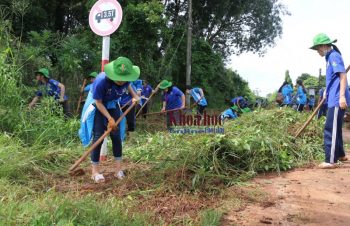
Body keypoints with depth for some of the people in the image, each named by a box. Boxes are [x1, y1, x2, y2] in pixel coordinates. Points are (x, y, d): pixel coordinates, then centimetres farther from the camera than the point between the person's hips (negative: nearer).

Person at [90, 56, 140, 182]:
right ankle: (94, 170, 1)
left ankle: (118, 168, 9)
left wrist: (134, 96, -6)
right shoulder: (101, 81, -37)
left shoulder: (125, 80, -22)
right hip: (98, 108, -4)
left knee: (116, 135, 1)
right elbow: (98, 102, -24)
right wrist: (110, 118, -25)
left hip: (113, 106, 4)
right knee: (98, 137, -9)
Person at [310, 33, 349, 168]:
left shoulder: (334, 56, -11)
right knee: (335, 128, 18)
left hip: (337, 99, -10)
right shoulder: (330, 57, 18)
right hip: (334, 99, 10)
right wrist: (326, 91, 30)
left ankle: (330, 161, -8)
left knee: (330, 129, -10)